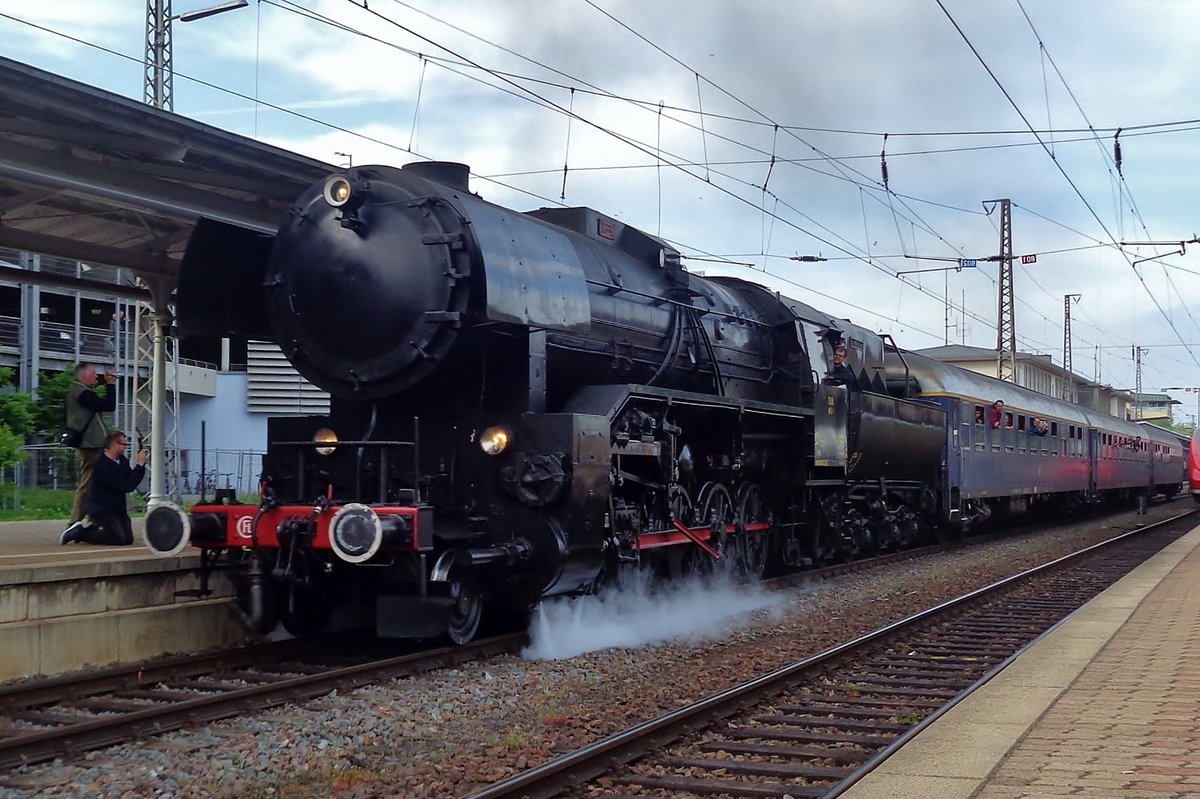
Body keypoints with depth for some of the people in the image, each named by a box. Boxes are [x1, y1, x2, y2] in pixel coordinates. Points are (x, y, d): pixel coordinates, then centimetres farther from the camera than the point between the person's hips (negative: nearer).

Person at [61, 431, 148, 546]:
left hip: (117, 507, 8)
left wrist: (142, 463, -6)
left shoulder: (122, 461, 4)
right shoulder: (103, 466, -23)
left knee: (128, 539, -1)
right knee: (118, 539, -20)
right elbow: (127, 487, -26)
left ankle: (94, 529, 18)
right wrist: (140, 465, -23)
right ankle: (80, 532, -2)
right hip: (100, 509, -8)